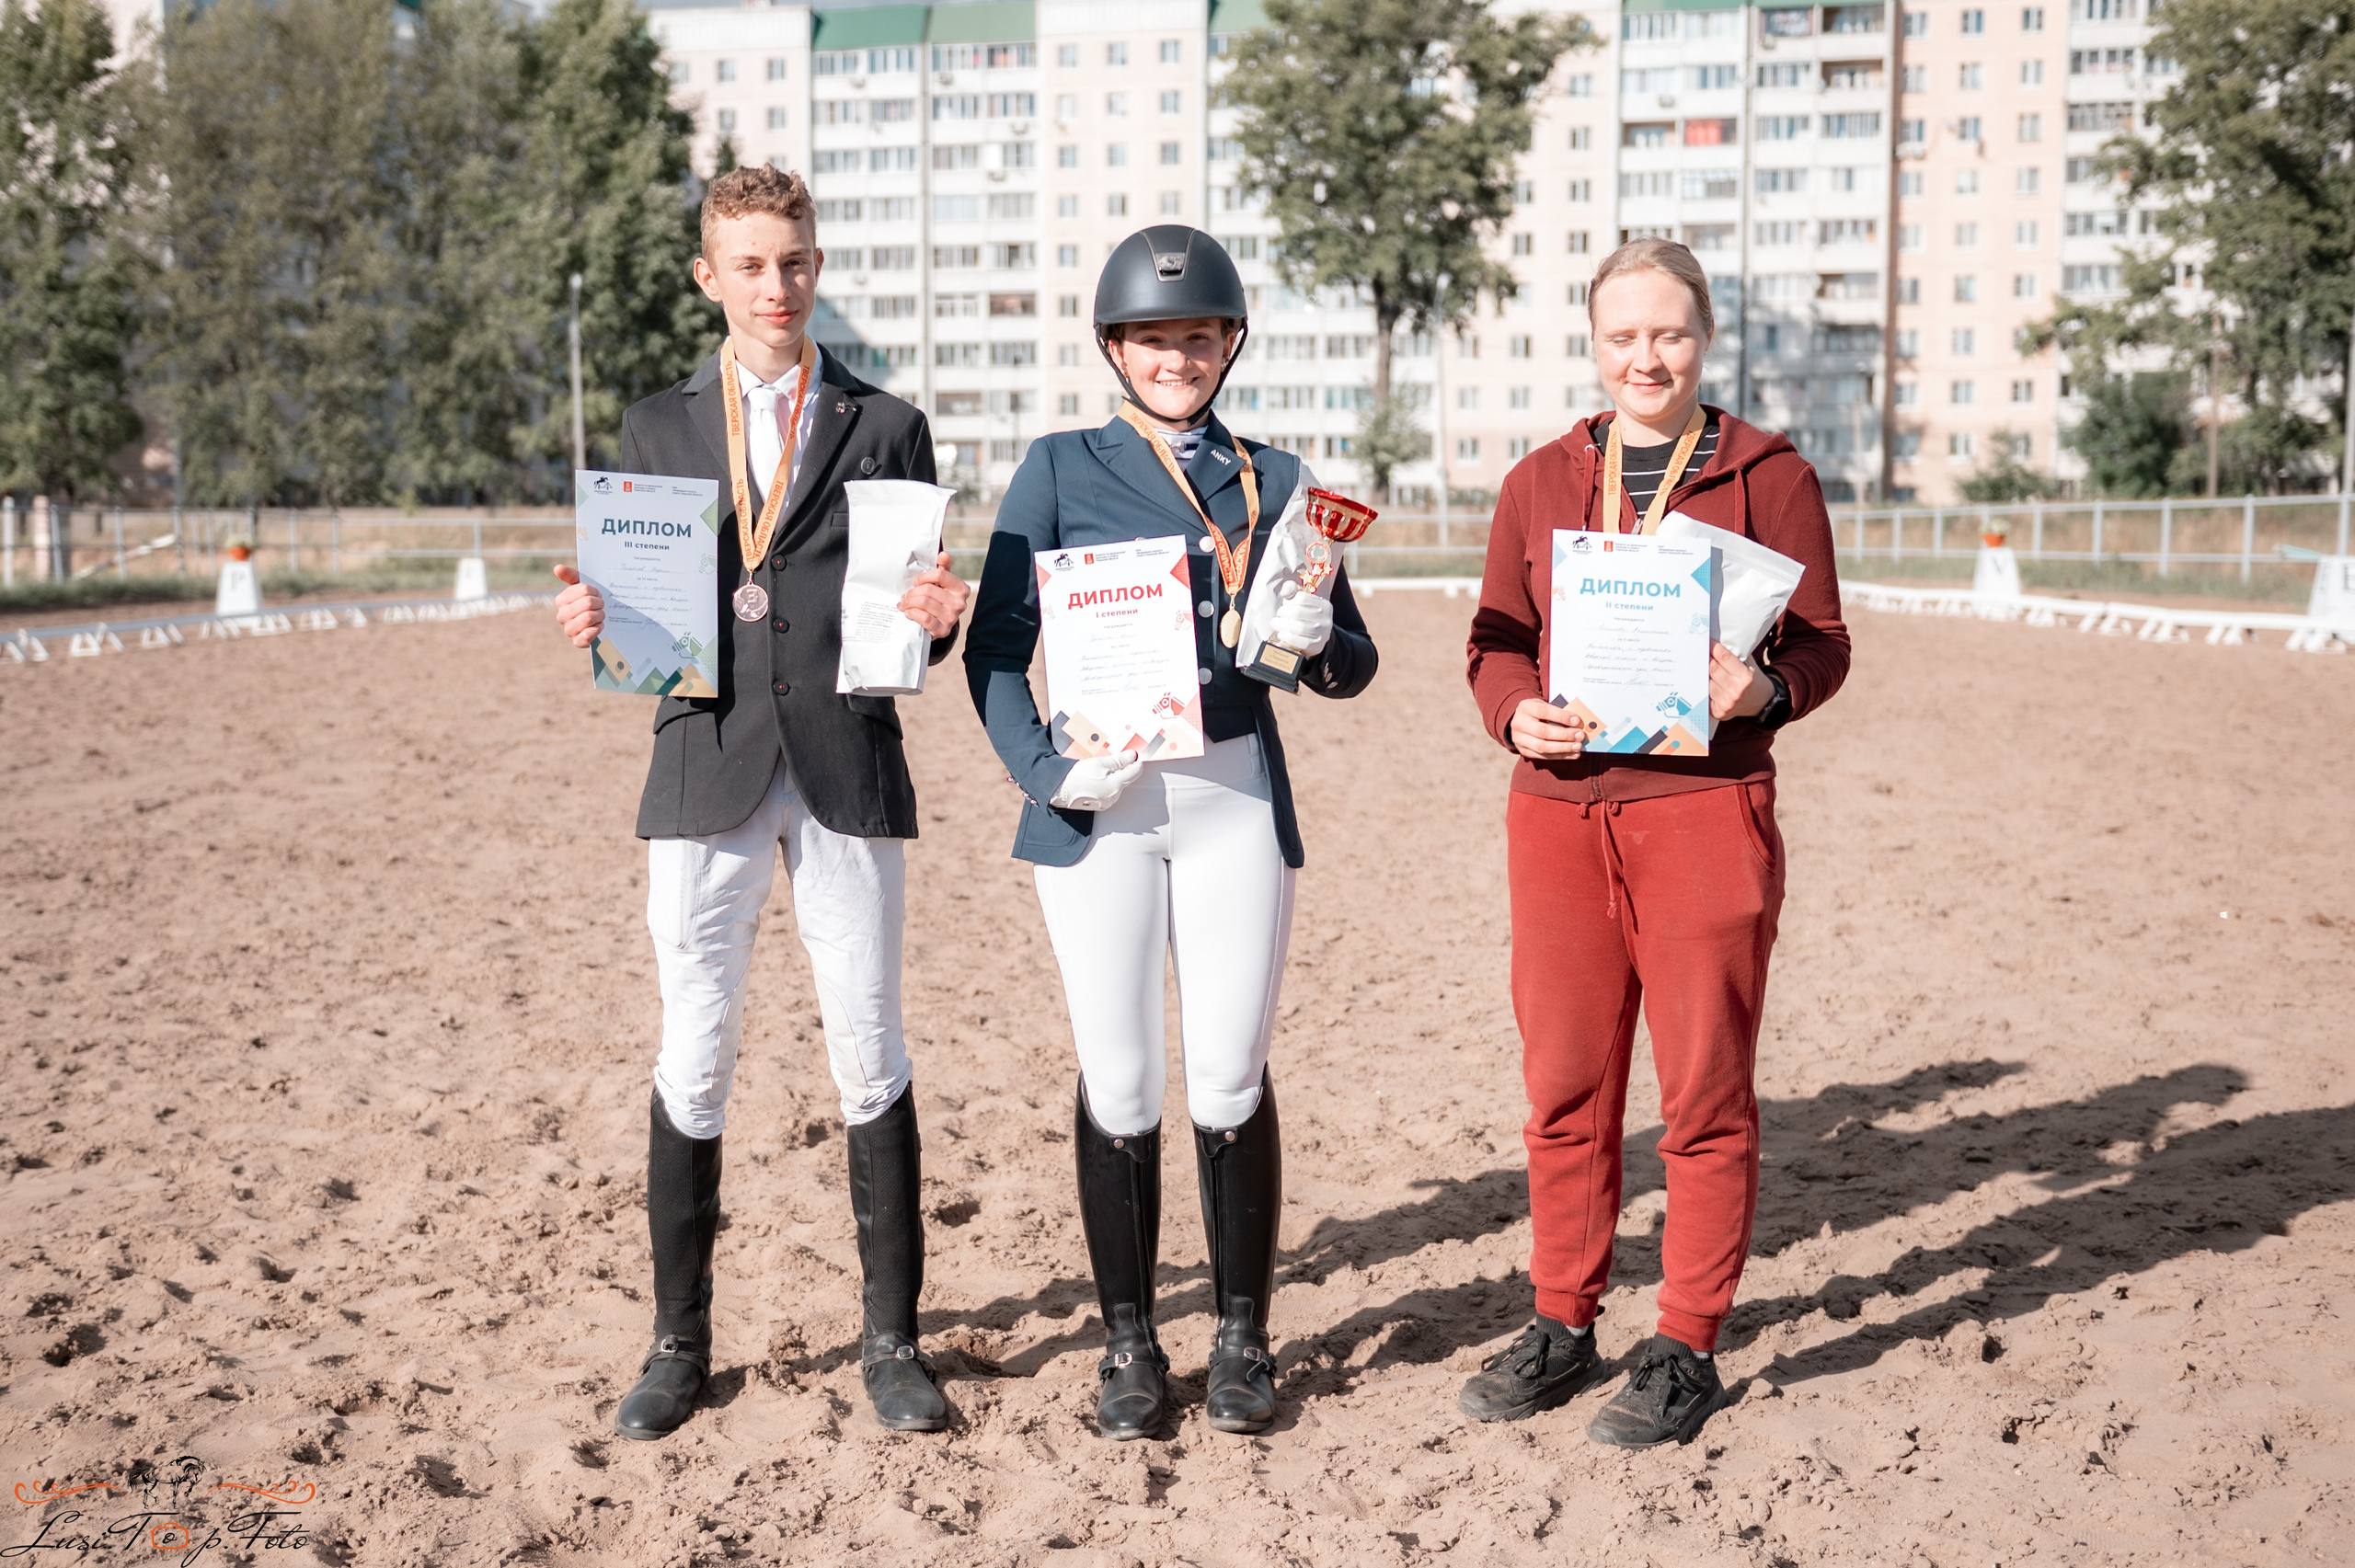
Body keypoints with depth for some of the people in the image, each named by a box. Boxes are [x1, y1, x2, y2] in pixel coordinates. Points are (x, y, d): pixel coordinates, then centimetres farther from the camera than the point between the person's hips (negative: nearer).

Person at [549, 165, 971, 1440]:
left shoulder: (886, 430, 11)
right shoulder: (657, 429, 13)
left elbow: (913, 635, 9)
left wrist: (937, 618, -14)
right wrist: (595, 621, -8)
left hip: (850, 771, 0)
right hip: (705, 767, 1)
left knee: (869, 1057, 3)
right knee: (694, 1059, 3)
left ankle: (889, 1337, 15)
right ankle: (679, 1342, 17)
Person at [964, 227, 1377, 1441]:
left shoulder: (1275, 481, 11)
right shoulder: (1061, 468, 6)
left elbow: (1351, 667, 11)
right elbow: (995, 647, 1)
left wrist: (1315, 640, -12)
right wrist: (1044, 772, -14)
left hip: (1235, 798, 1)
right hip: (1099, 804, -1)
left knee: (1231, 1081, 3)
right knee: (1117, 1084, 3)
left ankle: (1242, 1339, 20)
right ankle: (1128, 1344, 19)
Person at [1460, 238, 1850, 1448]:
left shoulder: (1771, 478, 4)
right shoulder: (1540, 482, 13)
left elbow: (1822, 643, 4)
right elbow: (1497, 640, 15)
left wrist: (1763, 691, -18)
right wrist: (1515, 713, -6)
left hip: (1705, 805, -3)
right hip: (1559, 805, 3)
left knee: (1705, 1092, 2)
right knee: (1563, 1084, 8)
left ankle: (1687, 1349, 15)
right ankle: (1562, 1329, 23)